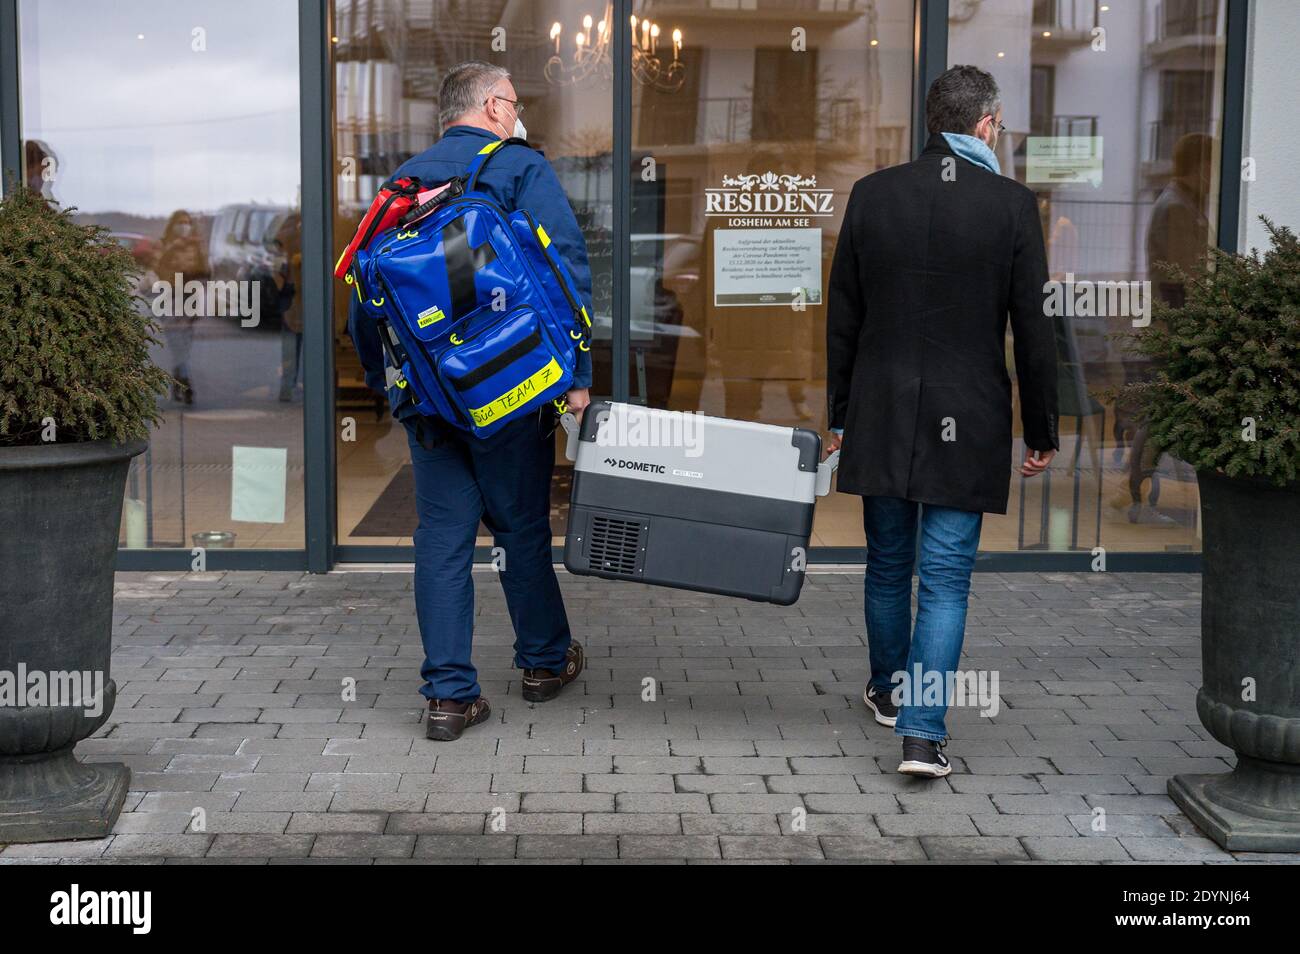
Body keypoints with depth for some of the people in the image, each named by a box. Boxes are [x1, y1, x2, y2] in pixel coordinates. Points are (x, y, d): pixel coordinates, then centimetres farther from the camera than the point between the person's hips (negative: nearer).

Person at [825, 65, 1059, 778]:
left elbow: (842, 316, 4)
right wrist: (1041, 433, 5)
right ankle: (922, 732, -1)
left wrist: (840, 414, 14)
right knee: (945, 579, 2)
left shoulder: (872, 194, 0)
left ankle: (888, 691, 36)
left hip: (880, 416, 3)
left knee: (887, 564, 18)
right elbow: (1034, 330, -4)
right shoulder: (1013, 205, -7)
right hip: (969, 424, -3)